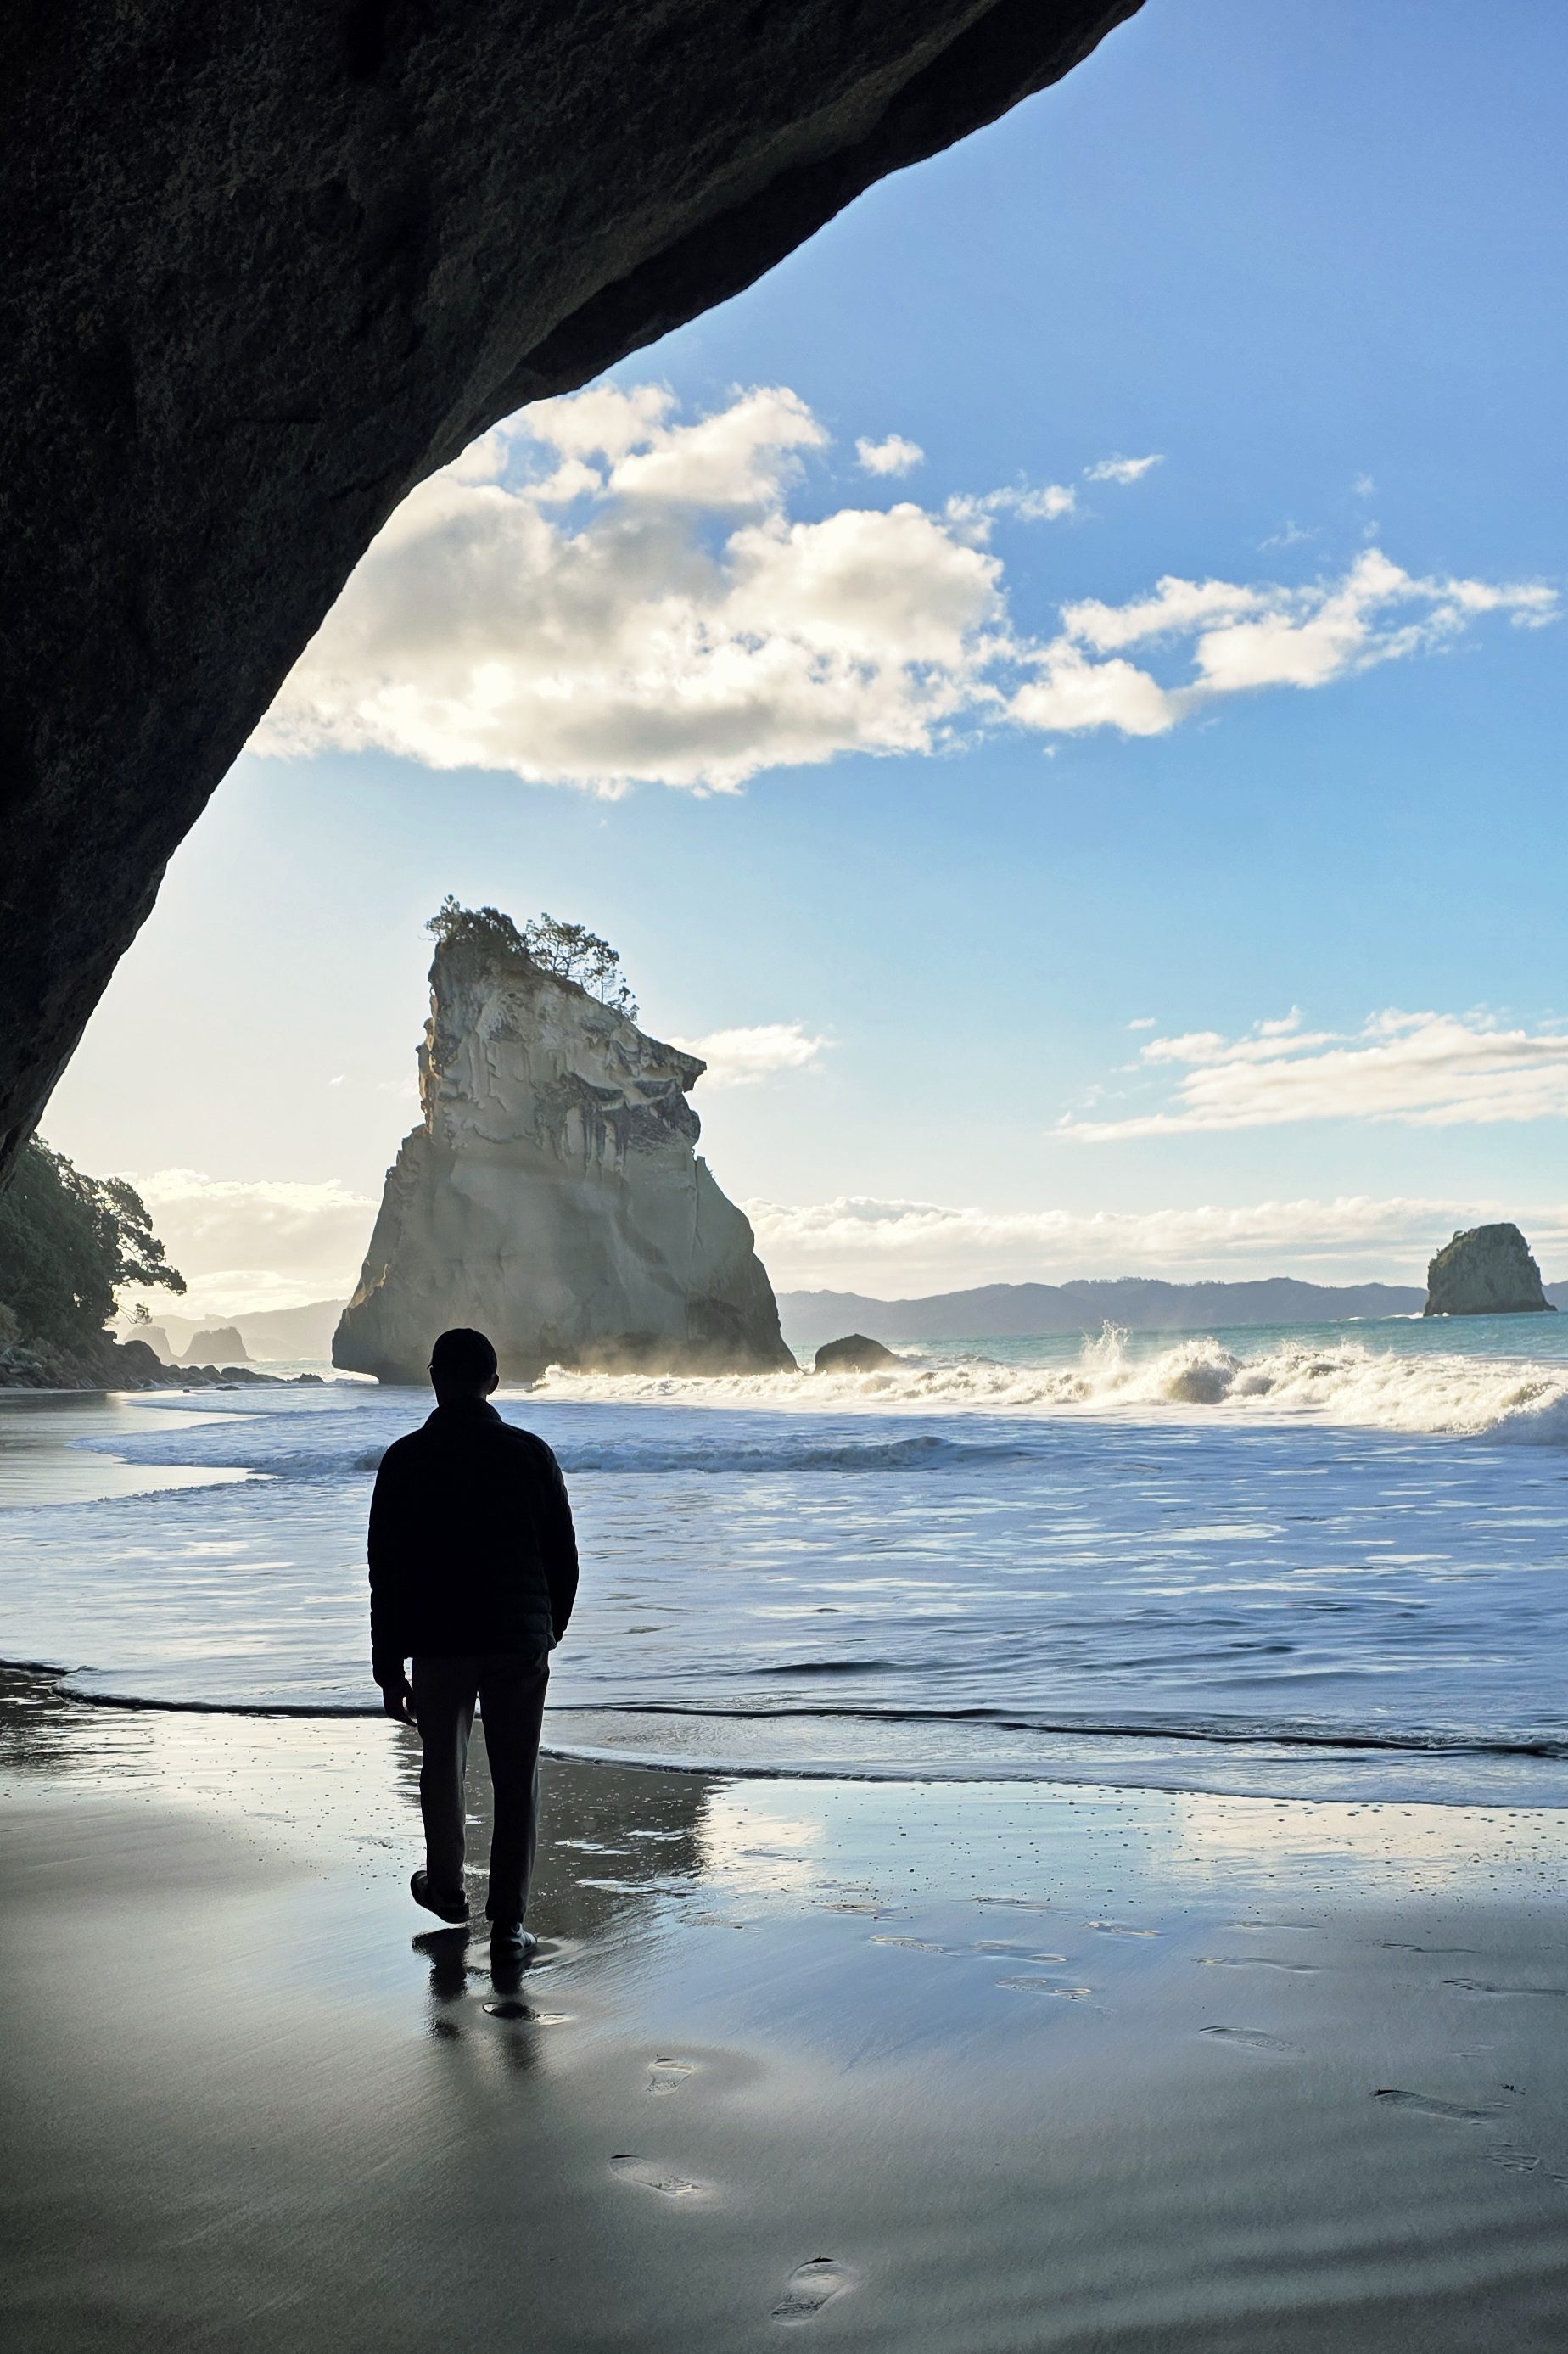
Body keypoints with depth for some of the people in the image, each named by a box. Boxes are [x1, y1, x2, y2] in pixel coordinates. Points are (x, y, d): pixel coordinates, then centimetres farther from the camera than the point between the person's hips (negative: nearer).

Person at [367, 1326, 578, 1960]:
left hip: (440, 1644, 0)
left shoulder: (406, 1460, -6)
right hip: (522, 1643, 0)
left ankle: (446, 1888, 37)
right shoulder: (530, 1454, -3)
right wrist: (552, 1626, 20)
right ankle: (508, 1922, 6)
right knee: (517, 1781, 6)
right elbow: (562, 1555, 3)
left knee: (442, 1768, 20)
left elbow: (388, 1573, -5)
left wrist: (388, 1668, 0)